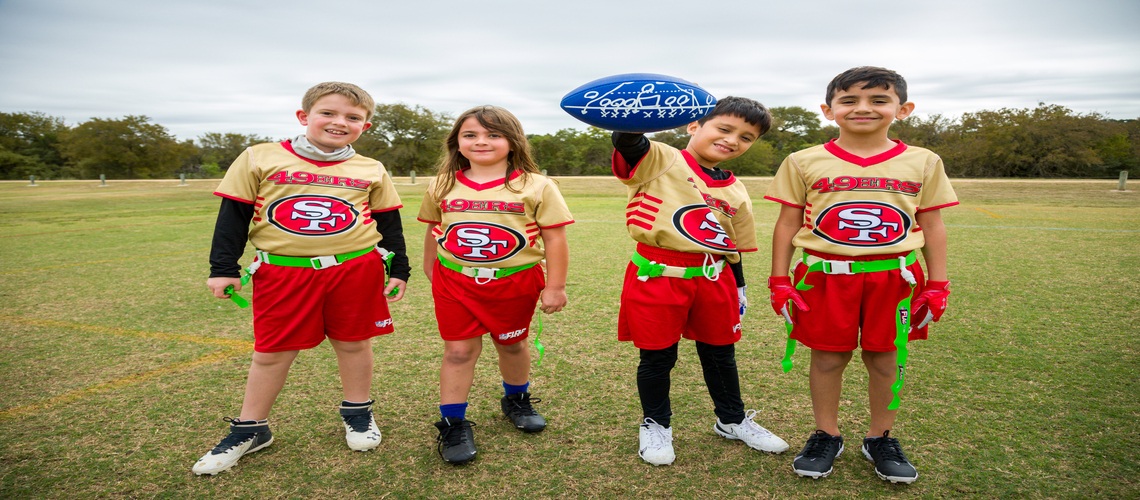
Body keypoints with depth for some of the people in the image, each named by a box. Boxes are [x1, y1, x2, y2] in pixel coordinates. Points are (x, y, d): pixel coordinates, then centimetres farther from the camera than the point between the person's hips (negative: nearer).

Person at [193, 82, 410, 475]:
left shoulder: (371, 171, 6)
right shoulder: (260, 159, 0)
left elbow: (389, 224, 12)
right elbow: (233, 216, 3)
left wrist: (399, 269, 10)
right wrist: (223, 269, 0)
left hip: (355, 269, 1)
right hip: (282, 272, -1)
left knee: (353, 342, 10)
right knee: (272, 351, 7)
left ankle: (357, 413, 32)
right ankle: (249, 429, 25)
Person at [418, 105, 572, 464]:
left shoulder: (536, 186, -7)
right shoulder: (442, 186, 3)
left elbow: (555, 238, -7)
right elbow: (433, 230, 16)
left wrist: (554, 286, -8)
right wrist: (429, 268, 22)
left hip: (516, 281, -1)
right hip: (455, 280, 1)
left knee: (512, 344, 16)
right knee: (458, 350, 1)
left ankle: (516, 399, 42)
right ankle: (453, 424, 15)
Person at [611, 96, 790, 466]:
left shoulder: (735, 191, 11)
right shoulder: (660, 161, -7)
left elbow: (735, 248, 18)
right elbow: (627, 141, -27)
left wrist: (738, 290, 18)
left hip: (713, 277, 5)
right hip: (657, 277, -5)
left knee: (720, 353, 19)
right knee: (658, 356, 8)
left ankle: (733, 420, 42)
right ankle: (655, 424, 31)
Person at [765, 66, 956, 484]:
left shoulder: (922, 163, 5)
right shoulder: (804, 163, 1)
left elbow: (932, 227, 9)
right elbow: (787, 224, 3)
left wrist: (937, 286, 6)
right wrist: (779, 282, 0)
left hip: (894, 277, 1)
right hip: (826, 276, -1)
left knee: (884, 359, 9)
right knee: (827, 358, 6)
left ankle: (880, 438, 29)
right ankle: (826, 436, 25)